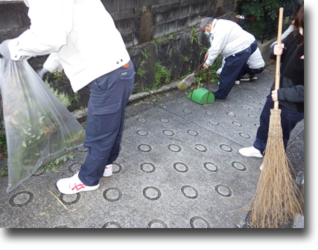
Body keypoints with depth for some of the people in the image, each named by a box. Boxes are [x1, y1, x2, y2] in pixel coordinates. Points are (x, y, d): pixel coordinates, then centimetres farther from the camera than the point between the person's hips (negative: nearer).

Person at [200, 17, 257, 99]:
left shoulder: (220, 30, -23)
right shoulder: (219, 24, 12)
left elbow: (216, 49, -24)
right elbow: (216, 44, 20)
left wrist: (208, 63, -15)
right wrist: (209, 51, 5)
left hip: (240, 51, -10)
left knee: (226, 75, -2)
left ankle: (220, 95, 9)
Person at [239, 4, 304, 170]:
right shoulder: (297, 35, -8)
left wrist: (283, 94, -27)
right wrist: (276, 51, -12)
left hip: (294, 105, -7)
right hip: (277, 92, 7)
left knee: (280, 134, 14)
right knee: (265, 121, 24)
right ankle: (259, 148, 51)